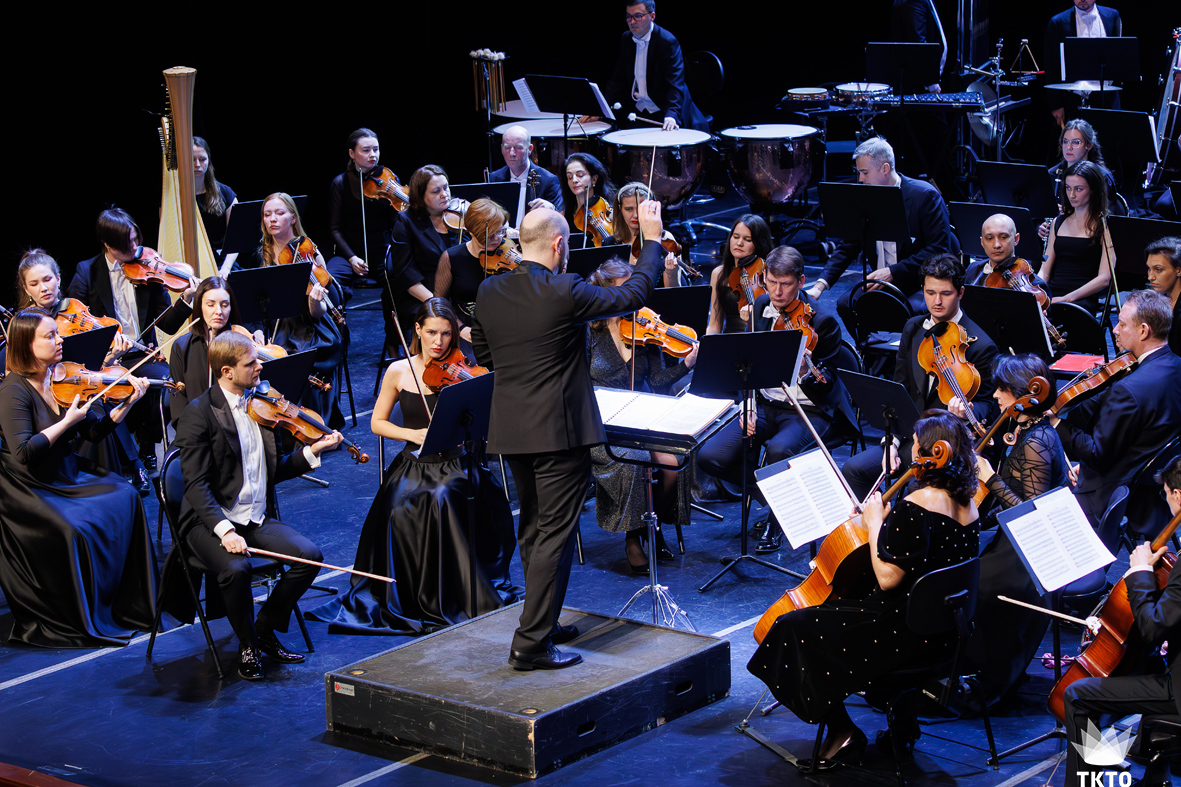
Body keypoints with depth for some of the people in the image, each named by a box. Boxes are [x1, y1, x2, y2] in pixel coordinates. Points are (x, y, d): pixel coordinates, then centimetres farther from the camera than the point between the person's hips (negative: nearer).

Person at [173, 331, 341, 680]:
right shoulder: (198, 414, -11)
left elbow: (275, 470, 16)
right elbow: (197, 485, -18)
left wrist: (312, 451, 0)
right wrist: (224, 530, -31)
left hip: (257, 519, 6)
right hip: (211, 521, -6)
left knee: (310, 555, -16)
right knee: (236, 568, -34)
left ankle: (265, 629, 4)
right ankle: (247, 645, -7)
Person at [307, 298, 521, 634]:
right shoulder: (399, 372, 4)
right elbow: (377, 423, 8)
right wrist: (412, 434, -9)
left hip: (454, 465, -1)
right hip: (413, 465, 1)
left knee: (444, 498, -34)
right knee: (401, 510, -30)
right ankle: (407, 598, -11)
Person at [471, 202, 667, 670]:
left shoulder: (488, 293, 0)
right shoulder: (564, 294, -18)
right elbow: (631, 296, -7)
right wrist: (653, 240, 3)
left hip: (510, 430, 7)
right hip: (559, 430, -7)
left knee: (532, 529, 20)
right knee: (555, 534, -2)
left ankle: (541, 622, 30)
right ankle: (532, 643, -2)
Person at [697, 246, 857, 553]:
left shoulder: (822, 322, -12)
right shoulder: (759, 311, 3)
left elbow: (824, 387, -13)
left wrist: (806, 373, -35)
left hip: (808, 411, -5)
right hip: (765, 405, 5)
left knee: (778, 450, -37)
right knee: (709, 457, -15)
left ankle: (778, 517, -7)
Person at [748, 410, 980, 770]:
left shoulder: (916, 506, -23)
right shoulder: (968, 505, 5)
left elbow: (888, 578, -25)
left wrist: (875, 523, -13)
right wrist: (886, 522, 11)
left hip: (907, 630, -9)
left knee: (797, 630, -2)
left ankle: (842, 731, 2)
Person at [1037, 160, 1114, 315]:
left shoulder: (1104, 226, 3)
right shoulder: (1059, 223, 22)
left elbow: (1104, 279, -6)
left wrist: (1068, 298, -16)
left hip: (1083, 300, -5)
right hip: (1051, 295, 5)